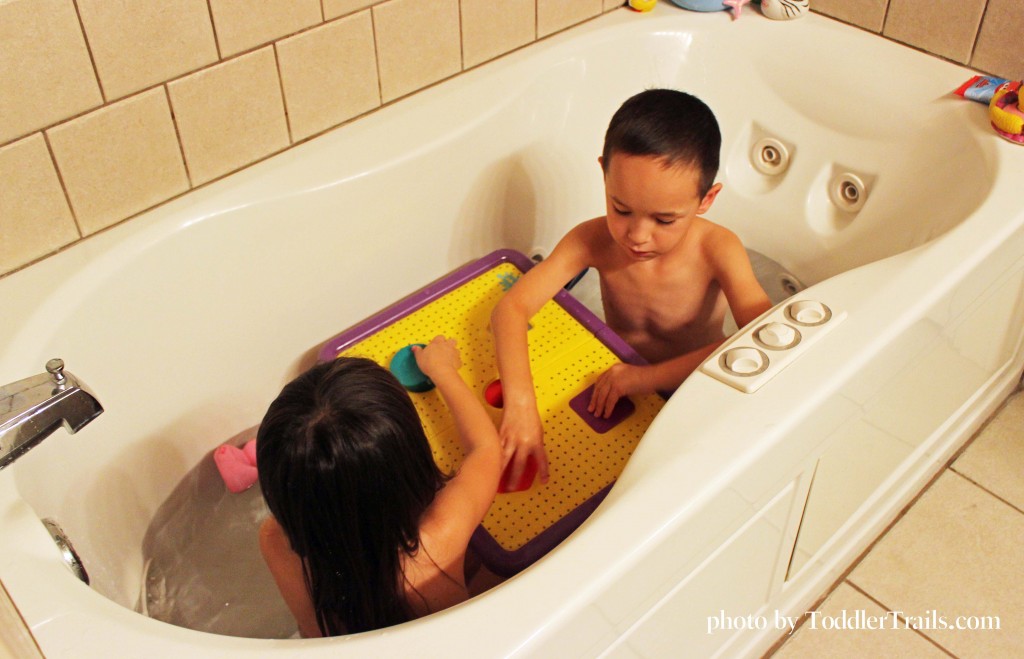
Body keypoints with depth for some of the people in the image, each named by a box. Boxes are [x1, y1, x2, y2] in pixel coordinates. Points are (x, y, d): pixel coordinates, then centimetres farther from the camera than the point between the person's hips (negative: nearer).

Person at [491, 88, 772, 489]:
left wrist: (651, 375, -45)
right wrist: (519, 403, -45)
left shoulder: (716, 250, -27)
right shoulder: (594, 241, -22)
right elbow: (511, 307, -28)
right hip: (611, 387, 3)